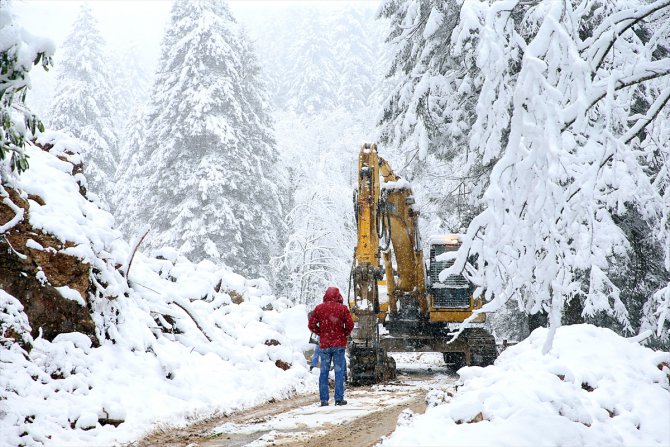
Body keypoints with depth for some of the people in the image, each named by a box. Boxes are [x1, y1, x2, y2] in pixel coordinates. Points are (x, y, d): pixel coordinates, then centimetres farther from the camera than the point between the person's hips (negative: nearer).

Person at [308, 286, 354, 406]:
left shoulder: (319, 308, 2)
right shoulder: (343, 308, -4)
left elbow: (311, 324, 2)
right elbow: (350, 324, -8)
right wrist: (345, 334, 8)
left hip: (324, 344, 2)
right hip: (339, 344, -2)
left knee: (324, 372, 6)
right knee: (339, 371, 2)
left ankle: (324, 399, 5)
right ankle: (339, 398, 0)